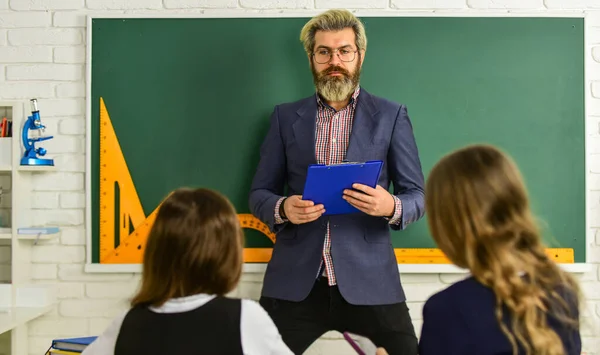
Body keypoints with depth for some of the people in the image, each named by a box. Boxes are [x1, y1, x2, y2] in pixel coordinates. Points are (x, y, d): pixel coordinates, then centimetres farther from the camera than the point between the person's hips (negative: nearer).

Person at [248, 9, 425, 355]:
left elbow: (417, 195, 4)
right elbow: (259, 193, 9)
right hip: (294, 281, 1)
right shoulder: (286, 117, 8)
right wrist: (283, 208, -14)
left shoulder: (391, 116, 4)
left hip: (369, 279, -1)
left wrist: (392, 206, -19)